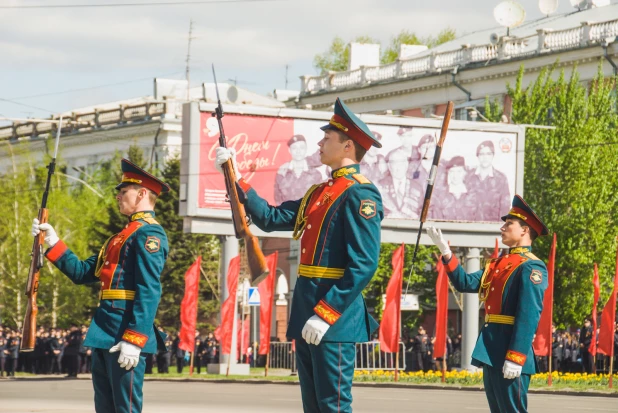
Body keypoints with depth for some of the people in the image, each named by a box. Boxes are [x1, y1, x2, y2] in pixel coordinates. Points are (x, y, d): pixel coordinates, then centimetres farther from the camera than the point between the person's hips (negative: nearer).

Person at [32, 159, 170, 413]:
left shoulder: (149, 233, -9)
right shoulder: (123, 236, 23)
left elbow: (149, 291, -18)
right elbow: (83, 273, 26)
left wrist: (134, 340, -25)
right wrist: (52, 244, 18)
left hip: (126, 336, -10)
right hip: (105, 335, 10)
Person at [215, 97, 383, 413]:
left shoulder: (360, 195, -12)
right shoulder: (319, 193, 17)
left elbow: (364, 266, -19)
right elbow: (271, 219, 22)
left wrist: (326, 314, -22)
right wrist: (237, 180, 19)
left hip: (334, 319, -10)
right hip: (308, 315, 10)